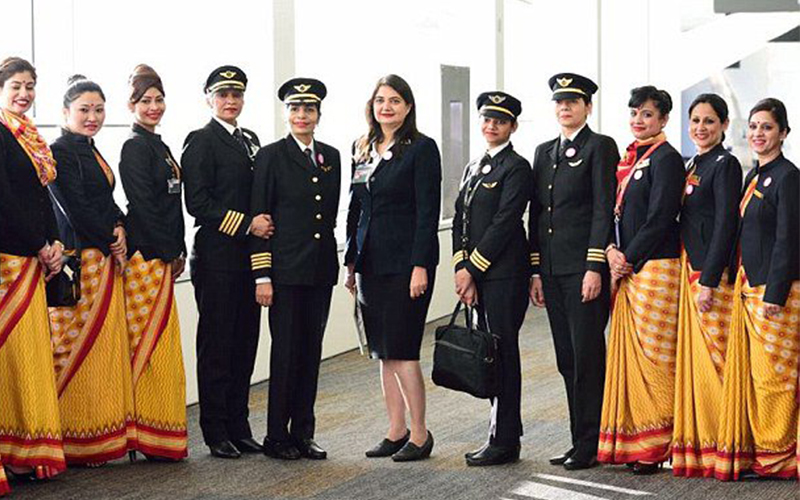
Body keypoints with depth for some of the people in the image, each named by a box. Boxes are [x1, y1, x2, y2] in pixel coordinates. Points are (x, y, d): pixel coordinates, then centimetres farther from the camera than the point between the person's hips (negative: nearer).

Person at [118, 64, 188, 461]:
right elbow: (143, 206, -15)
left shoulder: (158, 145, 18)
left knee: (159, 344, 10)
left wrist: (179, 252, 12)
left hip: (164, 257, 9)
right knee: (152, 344, -6)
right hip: (147, 257, -9)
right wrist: (170, 254, -12)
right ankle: (153, 439, -2)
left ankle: (158, 437, 15)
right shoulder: (135, 147, -10)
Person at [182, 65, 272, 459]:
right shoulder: (200, 142, -6)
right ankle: (216, 431, 4)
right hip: (217, 257, -7)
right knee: (216, 344, -2)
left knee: (245, 342, 9)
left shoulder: (250, 140, 18)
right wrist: (246, 224, -16)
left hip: (248, 256, 7)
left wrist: (264, 225, 7)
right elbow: (197, 202, -14)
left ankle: (238, 427, 17)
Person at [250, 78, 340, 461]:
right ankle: (276, 436, 7)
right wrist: (262, 276, -11)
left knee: (311, 350, 8)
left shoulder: (330, 157, 12)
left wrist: (336, 261, 12)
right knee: (286, 351, -2)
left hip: (321, 270, 5)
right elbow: (260, 218, -6)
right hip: (286, 268, -5)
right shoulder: (271, 156, -3)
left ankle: (303, 433, 16)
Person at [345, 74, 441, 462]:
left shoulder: (421, 149, -6)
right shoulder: (362, 149, 13)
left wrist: (420, 266, -17)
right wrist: (351, 262, 12)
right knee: (383, 352, 9)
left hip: (406, 261, -7)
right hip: (370, 262, 7)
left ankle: (419, 433, 4)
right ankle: (396, 431, 17)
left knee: (401, 349, -7)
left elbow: (428, 211, -11)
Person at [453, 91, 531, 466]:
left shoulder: (517, 168, -6)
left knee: (503, 352, -5)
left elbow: (504, 223, -13)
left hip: (504, 274, -8)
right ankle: (503, 432, 15)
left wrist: (472, 268, -13)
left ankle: (504, 441, -1)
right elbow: (460, 221, 13)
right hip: (477, 274, 8)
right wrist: (462, 269, 0)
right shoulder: (473, 168, 19)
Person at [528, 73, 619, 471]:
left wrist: (594, 268, -16)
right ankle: (580, 440, 15)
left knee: (587, 356, -5)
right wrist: (535, 271, 11)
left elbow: (604, 210, -10)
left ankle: (590, 444, 1)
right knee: (567, 359, 9)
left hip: (584, 268, -7)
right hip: (551, 270, 7)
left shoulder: (600, 147, -3)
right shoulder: (544, 152, 17)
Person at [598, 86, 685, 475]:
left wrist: (629, 260, -11)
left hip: (654, 267, -8)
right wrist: (612, 250, -1)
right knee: (626, 352, 9)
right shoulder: (628, 159, 16)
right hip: (625, 268, 8)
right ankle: (630, 440, 15)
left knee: (653, 355, -5)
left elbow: (660, 219, -14)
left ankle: (657, 446, 1)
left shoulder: (667, 159, -8)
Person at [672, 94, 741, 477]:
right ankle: (697, 448, 14)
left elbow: (725, 225, -15)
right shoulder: (694, 166, 18)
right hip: (691, 272, 9)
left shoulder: (725, 165, -8)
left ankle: (722, 449, 0)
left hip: (712, 274, -9)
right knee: (694, 356, 9)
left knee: (711, 358, -6)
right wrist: (688, 275, 14)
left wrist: (708, 281, -19)